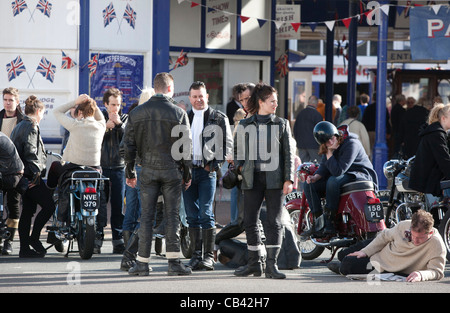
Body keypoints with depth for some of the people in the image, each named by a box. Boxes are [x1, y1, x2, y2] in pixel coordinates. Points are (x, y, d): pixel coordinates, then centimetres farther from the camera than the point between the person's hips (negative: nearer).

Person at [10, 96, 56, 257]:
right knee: (49, 206, -6)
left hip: (23, 176, 10)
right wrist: (36, 173, -17)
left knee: (27, 211, 8)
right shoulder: (31, 126, -10)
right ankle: (34, 238, -3)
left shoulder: (19, 126, 20)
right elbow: (31, 152, -18)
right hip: (30, 176, -10)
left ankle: (24, 248, 7)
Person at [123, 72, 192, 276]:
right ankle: (174, 262, 0)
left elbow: (129, 144, 6)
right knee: (172, 215, 2)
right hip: (172, 169, -2)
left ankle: (142, 262, 3)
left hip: (148, 169, 2)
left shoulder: (137, 113, 4)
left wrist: (130, 172, 13)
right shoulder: (179, 113, -3)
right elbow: (186, 145, -2)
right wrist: (187, 173, 6)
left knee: (146, 215, 4)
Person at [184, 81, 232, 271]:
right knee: (192, 215, 5)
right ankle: (196, 254, 11)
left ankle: (209, 256, -7)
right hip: (187, 170, 4)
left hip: (207, 171, -4)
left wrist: (216, 164, -8)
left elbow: (227, 143, 2)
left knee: (206, 213, -11)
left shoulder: (219, 119, 3)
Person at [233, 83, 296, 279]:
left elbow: (289, 153, 5)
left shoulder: (281, 124, 8)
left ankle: (271, 265, -1)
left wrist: (289, 179, -4)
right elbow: (237, 151, 20)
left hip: (275, 179, -1)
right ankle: (254, 264, 12)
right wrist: (239, 166, 0)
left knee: (273, 222, -4)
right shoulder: (244, 126, 10)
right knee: (250, 221, 1)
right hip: (252, 179, 1)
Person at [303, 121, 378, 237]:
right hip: (342, 176, 9)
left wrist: (329, 153, -24)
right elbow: (324, 166, 9)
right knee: (309, 185, -6)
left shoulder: (351, 144, -22)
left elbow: (338, 171, -27)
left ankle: (329, 223, -32)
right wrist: (316, 177, -10)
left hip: (360, 175, -9)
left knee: (333, 181, -37)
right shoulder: (328, 147, 4)